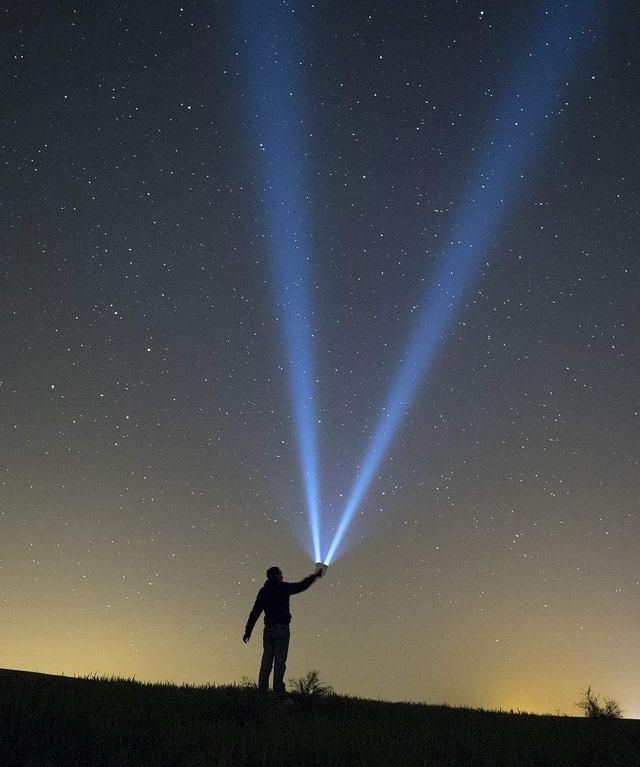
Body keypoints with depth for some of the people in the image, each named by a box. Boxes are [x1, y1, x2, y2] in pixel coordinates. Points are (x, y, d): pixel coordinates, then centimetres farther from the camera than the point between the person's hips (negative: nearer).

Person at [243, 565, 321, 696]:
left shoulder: (263, 591, 11)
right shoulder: (283, 588, -2)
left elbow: (254, 612, 10)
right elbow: (302, 585, 8)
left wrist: (248, 630, 11)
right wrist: (315, 575, 23)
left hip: (268, 629, 5)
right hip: (281, 629, -5)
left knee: (266, 660, 6)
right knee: (280, 661, -5)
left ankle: (262, 689, 1)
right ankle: (278, 691, -9)